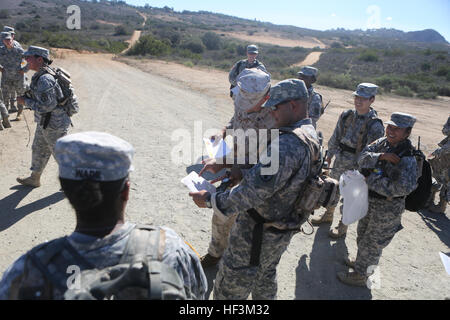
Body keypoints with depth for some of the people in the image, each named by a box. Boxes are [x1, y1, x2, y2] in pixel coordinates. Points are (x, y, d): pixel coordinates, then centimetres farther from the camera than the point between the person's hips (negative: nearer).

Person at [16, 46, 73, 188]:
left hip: (54, 125, -10)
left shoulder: (44, 79, -25)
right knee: (38, 150, 22)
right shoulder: (39, 76, 6)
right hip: (44, 123, 10)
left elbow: (47, 105, -28)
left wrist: (26, 101, -17)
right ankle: (34, 179, 40)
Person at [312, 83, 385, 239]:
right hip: (339, 162, 5)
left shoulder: (375, 125, -18)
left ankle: (343, 226, 31)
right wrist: (330, 154, 14)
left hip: (355, 167, -5)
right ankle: (328, 215, 45)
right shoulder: (347, 115, -3)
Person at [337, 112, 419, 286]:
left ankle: (361, 276, 30)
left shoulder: (407, 158, -25)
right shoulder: (383, 142, -4)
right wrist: (380, 156, -29)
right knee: (363, 235, 27)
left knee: (372, 243, 10)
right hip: (369, 201, 8)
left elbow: (404, 187, -34)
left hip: (386, 209, -8)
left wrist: (371, 180, -28)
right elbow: (362, 157, -11)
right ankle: (361, 262, 51)